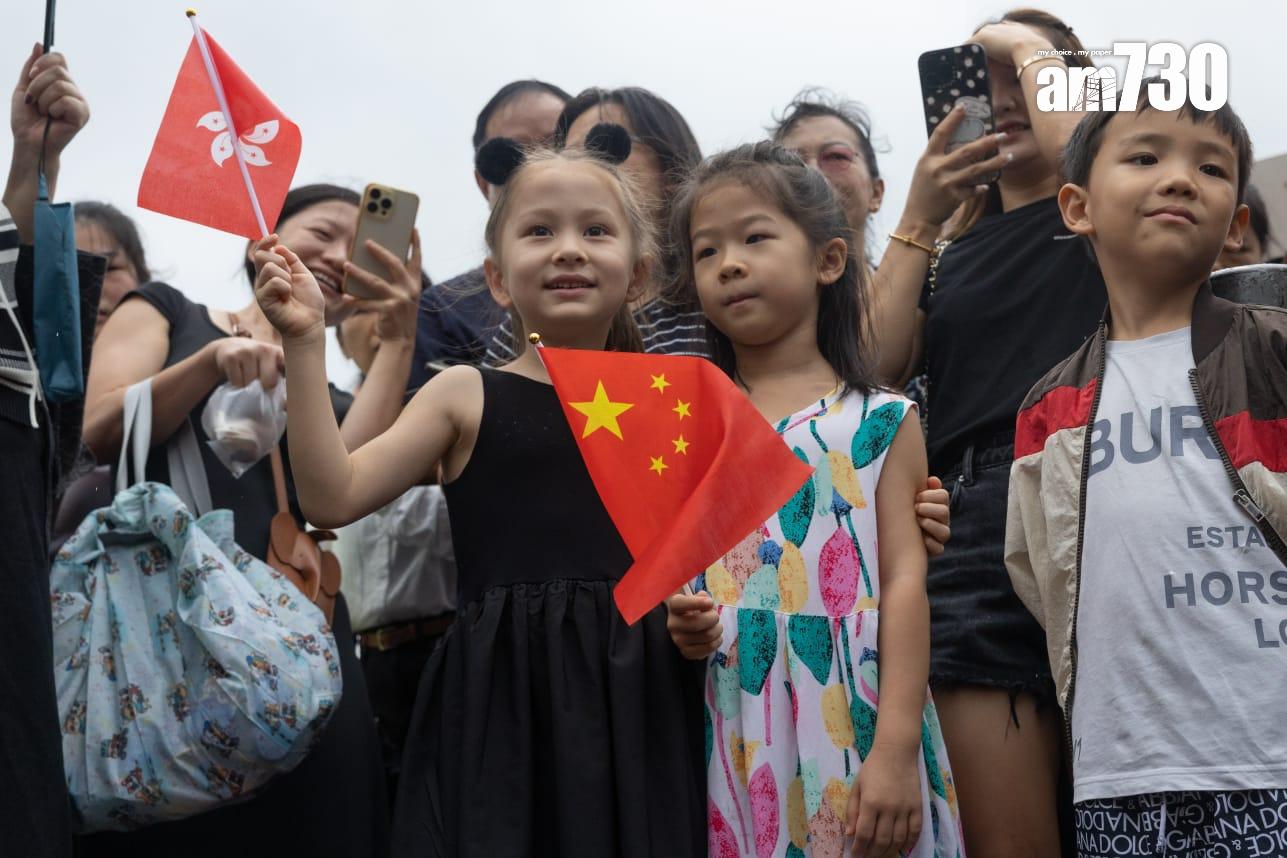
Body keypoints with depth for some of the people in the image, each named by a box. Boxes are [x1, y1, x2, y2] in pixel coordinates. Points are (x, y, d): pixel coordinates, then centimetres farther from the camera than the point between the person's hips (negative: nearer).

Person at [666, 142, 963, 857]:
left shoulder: (879, 422, 2)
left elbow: (905, 579, -4)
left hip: (850, 731, -2)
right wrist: (679, 622, -8)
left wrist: (897, 749, -13)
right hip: (730, 736, 2)